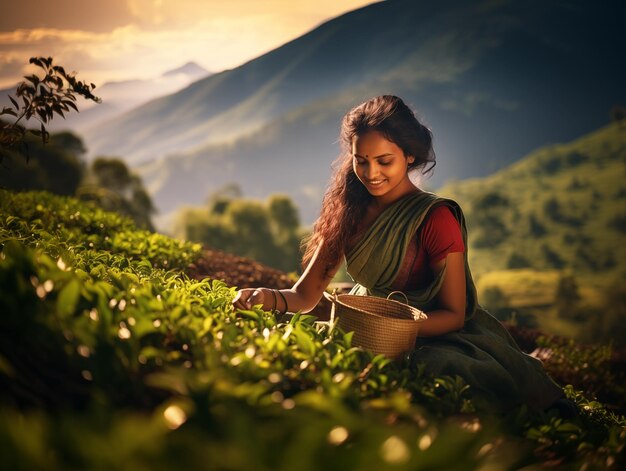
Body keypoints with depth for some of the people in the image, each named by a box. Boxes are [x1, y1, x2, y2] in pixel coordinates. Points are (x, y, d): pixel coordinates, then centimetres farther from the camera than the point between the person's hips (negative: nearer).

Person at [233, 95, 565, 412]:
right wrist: (271, 298, -25)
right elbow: (307, 294, -1)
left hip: (432, 336, -5)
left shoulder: (435, 218, -14)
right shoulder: (350, 209, 2)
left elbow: (454, 314, -11)